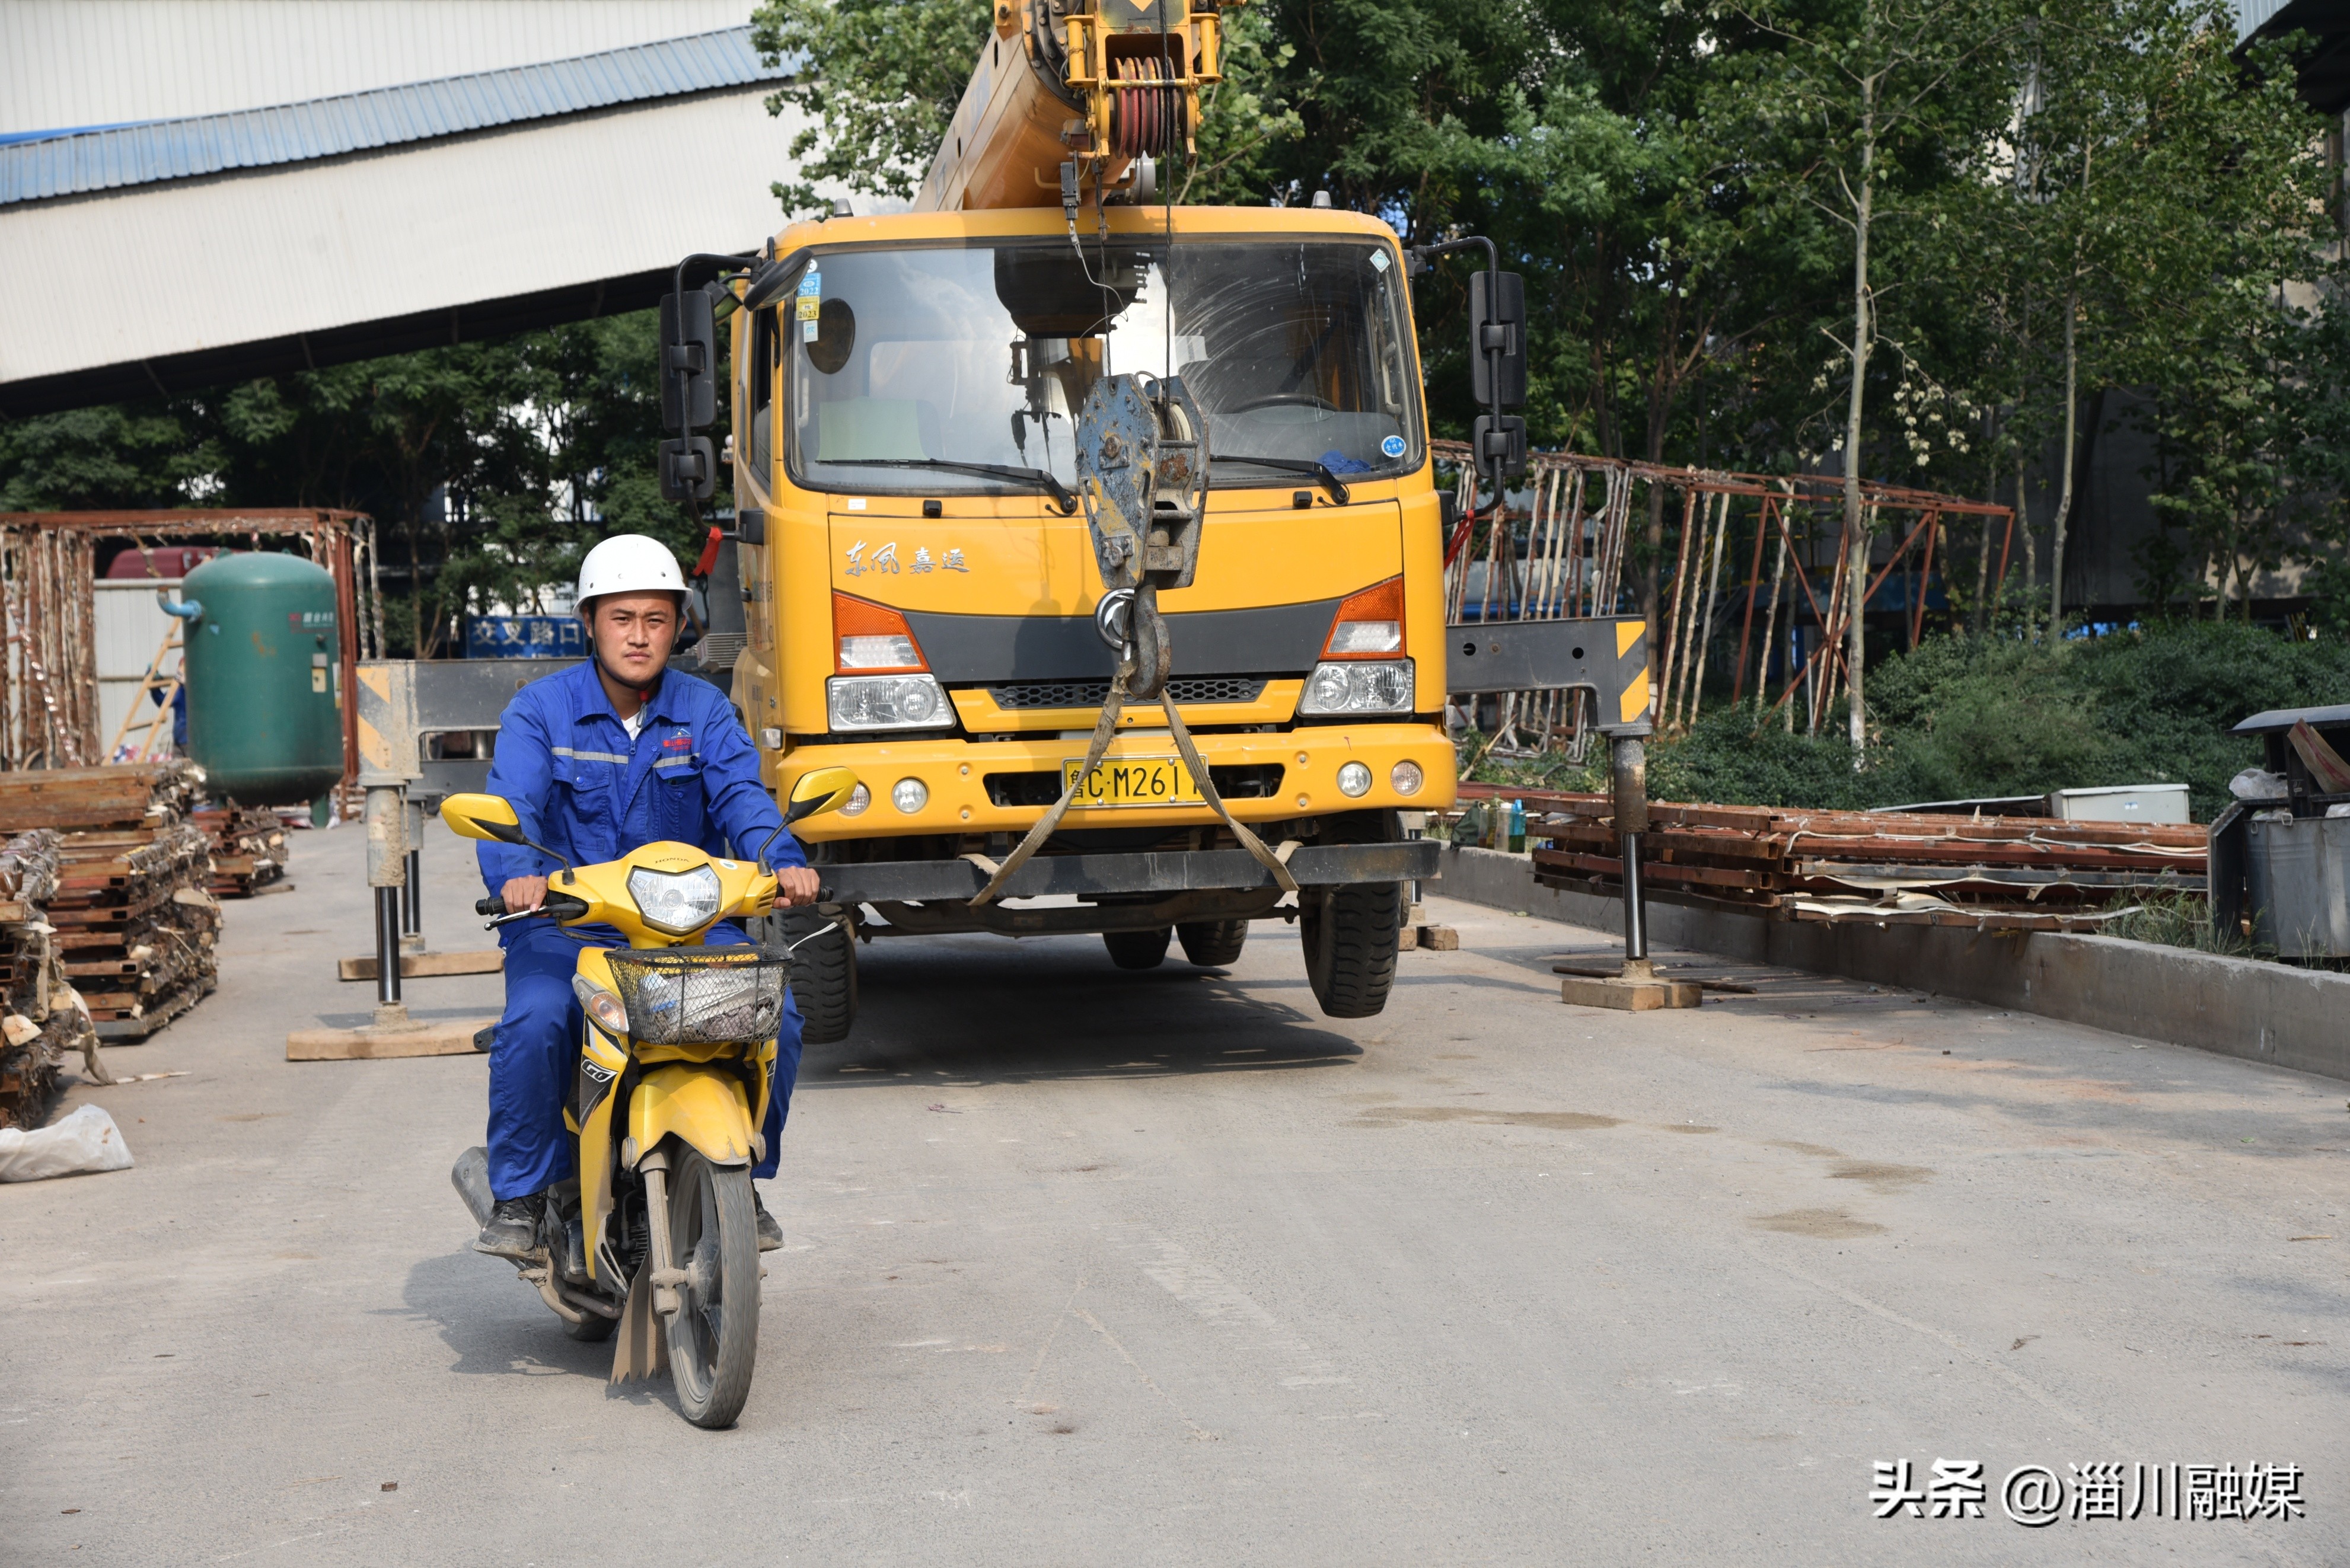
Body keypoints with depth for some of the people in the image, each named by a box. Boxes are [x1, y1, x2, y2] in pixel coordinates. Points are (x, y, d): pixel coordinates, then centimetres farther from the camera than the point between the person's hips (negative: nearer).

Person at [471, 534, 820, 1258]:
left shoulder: (704, 710, 8)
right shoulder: (539, 710, 2)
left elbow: (742, 796, -9)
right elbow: (510, 805, -13)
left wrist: (782, 862, -31)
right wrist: (518, 873, -37)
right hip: (565, 923, -2)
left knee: (773, 1015, -22)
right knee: (535, 1023, -31)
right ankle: (519, 1196, -9)